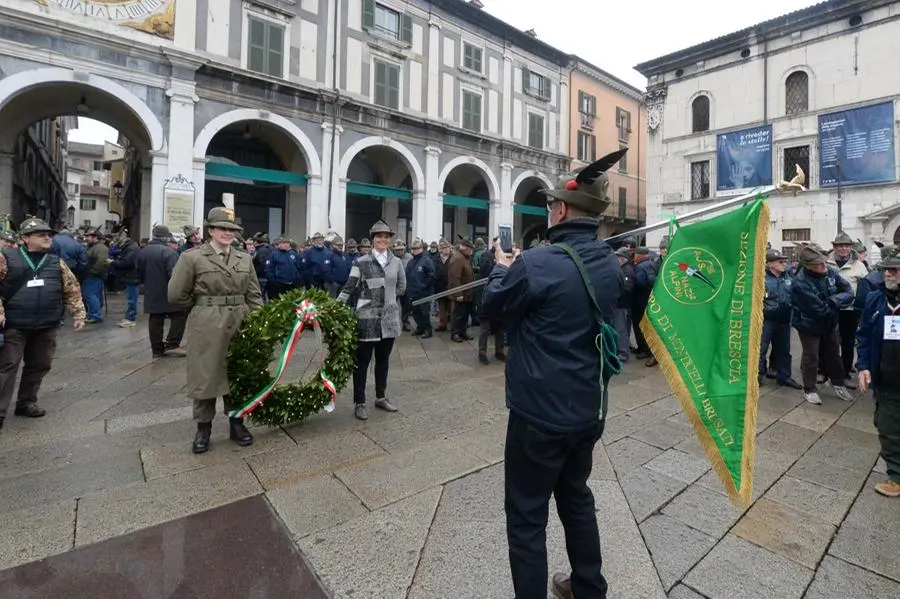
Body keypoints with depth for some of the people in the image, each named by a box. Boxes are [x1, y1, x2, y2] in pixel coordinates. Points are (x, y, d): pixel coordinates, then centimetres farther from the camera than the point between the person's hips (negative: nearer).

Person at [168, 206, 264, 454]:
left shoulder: (245, 259, 8)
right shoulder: (192, 257, -3)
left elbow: (255, 296, 7)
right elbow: (176, 296, -2)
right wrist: (203, 308, 7)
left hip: (239, 325, 3)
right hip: (206, 327, -3)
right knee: (205, 375, 6)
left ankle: (237, 424, 26)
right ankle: (203, 428, 23)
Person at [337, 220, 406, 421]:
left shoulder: (396, 262, 7)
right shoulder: (361, 262, -5)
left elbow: (401, 287, 16)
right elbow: (349, 288, -5)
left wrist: (386, 296, 8)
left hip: (389, 317, 4)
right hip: (367, 317, -4)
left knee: (383, 359, 14)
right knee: (362, 360, 3)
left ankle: (381, 397, 29)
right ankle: (359, 402, 14)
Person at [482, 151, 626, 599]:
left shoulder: (538, 264, -23)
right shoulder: (611, 265, 1)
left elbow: (492, 306, -7)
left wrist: (501, 268, 12)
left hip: (540, 411, -8)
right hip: (588, 408, 8)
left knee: (526, 516, 10)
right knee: (576, 497, 27)